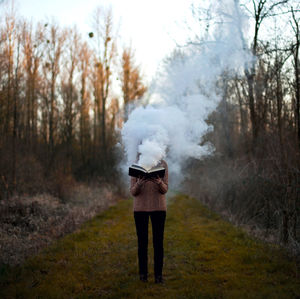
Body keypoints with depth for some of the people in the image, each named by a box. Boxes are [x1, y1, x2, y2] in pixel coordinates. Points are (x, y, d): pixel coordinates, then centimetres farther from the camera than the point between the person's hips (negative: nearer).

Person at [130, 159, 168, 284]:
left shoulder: (163, 164, -3)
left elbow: (164, 190, -5)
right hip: (140, 208, 0)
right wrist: (139, 184, -27)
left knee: (158, 241, 1)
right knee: (142, 241, 6)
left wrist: (159, 183, -28)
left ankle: (158, 273, 12)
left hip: (158, 207, 0)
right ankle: (143, 272, 20)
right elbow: (133, 192, -5)